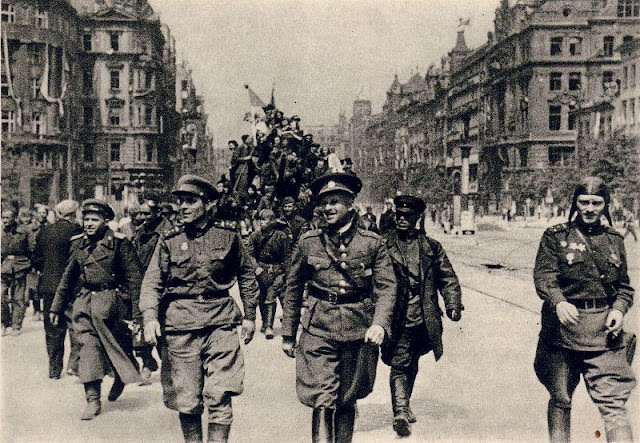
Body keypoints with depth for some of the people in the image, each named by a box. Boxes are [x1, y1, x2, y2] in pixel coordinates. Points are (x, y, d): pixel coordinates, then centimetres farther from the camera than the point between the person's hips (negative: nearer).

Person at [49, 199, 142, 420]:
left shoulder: (119, 242, -6)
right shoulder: (81, 245, 10)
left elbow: (134, 277, -7)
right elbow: (68, 278, 18)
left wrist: (128, 304, -12)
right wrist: (56, 308, 18)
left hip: (111, 301, -4)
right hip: (85, 301, 5)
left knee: (116, 342, 5)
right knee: (88, 346, -3)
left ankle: (121, 376, 37)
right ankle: (93, 400, -1)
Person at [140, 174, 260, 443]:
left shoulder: (228, 238, 6)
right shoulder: (169, 242, 6)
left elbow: (247, 276, 18)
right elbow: (151, 283, 2)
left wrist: (250, 316, 15)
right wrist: (150, 318, -14)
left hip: (221, 322, -1)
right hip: (180, 326, 1)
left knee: (219, 396, -8)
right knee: (186, 400, 5)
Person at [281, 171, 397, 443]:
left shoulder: (372, 243, 2)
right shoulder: (308, 242, 3)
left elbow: (386, 287, -1)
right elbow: (293, 289, 11)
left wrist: (380, 323, -19)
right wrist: (288, 334, 11)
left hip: (358, 330, 1)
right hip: (318, 329, -1)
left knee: (347, 401, 13)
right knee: (323, 402, -10)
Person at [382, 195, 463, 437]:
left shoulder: (430, 246, 6)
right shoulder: (385, 245, 0)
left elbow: (448, 277, 9)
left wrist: (453, 304, -4)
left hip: (424, 319, 3)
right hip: (398, 318, -3)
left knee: (412, 365, 17)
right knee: (399, 365, -10)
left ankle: (404, 404, 36)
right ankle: (400, 412, -14)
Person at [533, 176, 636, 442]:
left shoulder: (614, 240, 13)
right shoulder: (555, 237, 3)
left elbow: (624, 286, 19)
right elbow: (544, 276, -10)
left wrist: (619, 310, -3)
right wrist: (559, 303, -30)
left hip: (604, 330, 2)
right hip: (562, 327, -1)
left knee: (613, 403, -8)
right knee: (560, 400, 10)